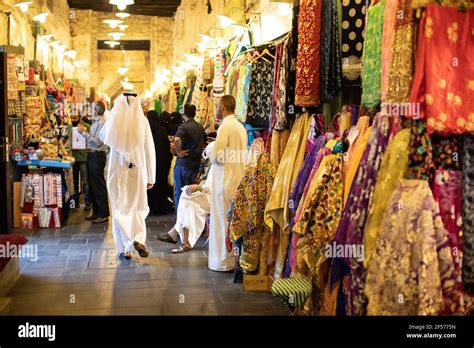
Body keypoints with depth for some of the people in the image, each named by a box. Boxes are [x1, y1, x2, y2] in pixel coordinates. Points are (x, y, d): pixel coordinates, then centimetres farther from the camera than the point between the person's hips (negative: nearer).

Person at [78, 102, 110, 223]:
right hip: (92, 155, 10)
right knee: (92, 185, 14)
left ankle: (103, 214, 3)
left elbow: (98, 142, -20)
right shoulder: (95, 122, 14)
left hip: (98, 156, -10)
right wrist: (84, 131, 6)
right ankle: (96, 212, 24)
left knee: (99, 186, -4)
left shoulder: (102, 123, -15)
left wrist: (84, 132, -17)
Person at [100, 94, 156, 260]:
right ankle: (139, 239, -5)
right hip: (137, 170, 0)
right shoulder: (142, 121, -6)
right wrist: (151, 177, 4)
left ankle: (124, 249, 12)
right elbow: (149, 150, -3)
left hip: (117, 170, 0)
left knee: (120, 209, 11)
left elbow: (103, 136, 16)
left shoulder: (115, 120, -6)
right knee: (138, 208, 16)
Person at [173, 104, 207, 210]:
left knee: (180, 193, 3)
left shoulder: (183, 127, -14)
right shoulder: (200, 127, 8)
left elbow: (177, 139, -33)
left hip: (183, 163, -6)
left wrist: (179, 152, -19)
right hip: (196, 164, 6)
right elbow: (204, 140, 26)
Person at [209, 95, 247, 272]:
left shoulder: (225, 126, -13)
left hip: (225, 180, -8)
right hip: (238, 179, 8)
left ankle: (223, 261, 6)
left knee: (222, 220, 0)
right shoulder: (240, 126, 12)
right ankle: (234, 257, 21)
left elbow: (217, 154, -19)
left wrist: (210, 150, 1)